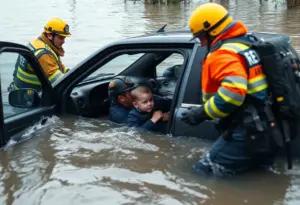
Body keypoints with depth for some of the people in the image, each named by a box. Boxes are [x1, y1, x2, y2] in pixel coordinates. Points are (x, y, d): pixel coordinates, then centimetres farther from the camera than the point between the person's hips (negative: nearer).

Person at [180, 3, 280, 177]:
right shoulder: (250, 44, 15)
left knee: (203, 174, -7)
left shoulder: (223, 55, -15)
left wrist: (202, 113, -18)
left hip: (250, 131, -10)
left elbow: (233, 93, -30)